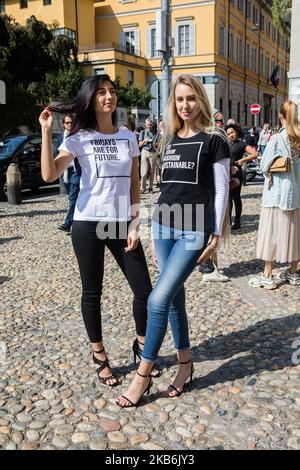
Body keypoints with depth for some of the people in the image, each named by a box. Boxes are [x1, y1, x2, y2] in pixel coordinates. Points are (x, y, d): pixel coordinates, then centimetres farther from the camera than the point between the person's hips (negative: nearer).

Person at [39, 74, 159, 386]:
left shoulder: (128, 137, 8)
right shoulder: (79, 138, -3)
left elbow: (135, 185, 8)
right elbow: (49, 175, -16)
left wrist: (135, 224, -1)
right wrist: (46, 132, -17)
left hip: (122, 224, 3)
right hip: (88, 223, -3)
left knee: (144, 290, 3)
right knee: (92, 293, 7)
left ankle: (142, 346, 28)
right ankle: (100, 357, 25)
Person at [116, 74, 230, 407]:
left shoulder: (213, 139, -2)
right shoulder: (169, 139, 14)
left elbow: (221, 189, -3)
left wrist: (216, 234, -7)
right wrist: (155, 230, 16)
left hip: (194, 230, -6)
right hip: (163, 226, 6)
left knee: (158, 300, -11)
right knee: (174, 298, 11)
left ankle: (143, 374, 2)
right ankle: (185, 363, 27)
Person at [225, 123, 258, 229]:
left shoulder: (242, 144, -3)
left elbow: (254, 154, -12)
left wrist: (242, 160, -14)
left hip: (236, 174, -6)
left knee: (236, 197, 1)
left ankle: (237, 222, 10)